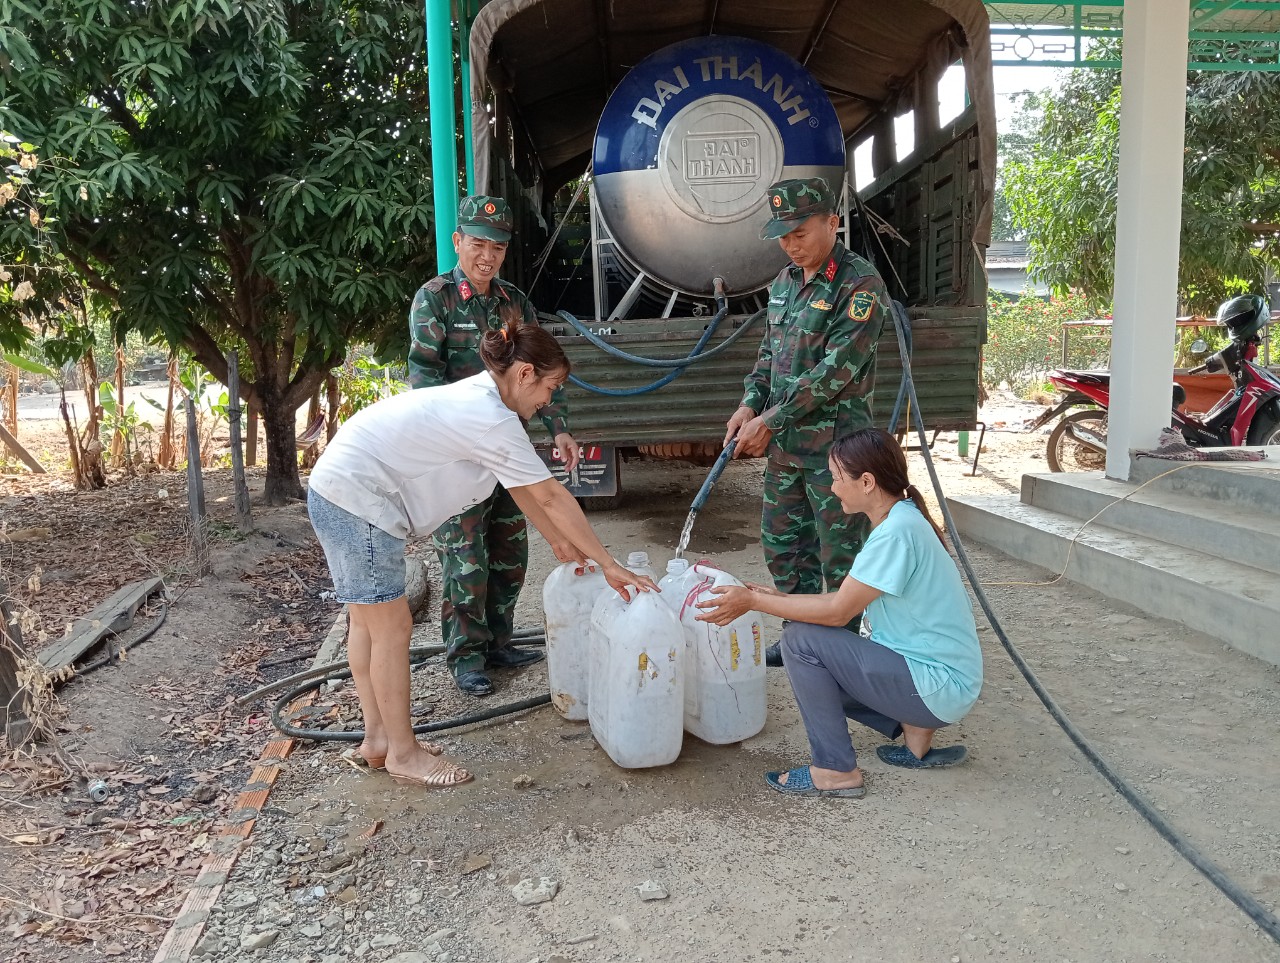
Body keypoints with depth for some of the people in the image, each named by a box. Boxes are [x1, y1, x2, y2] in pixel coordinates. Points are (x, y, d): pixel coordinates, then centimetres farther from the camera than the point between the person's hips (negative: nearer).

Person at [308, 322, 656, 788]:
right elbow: (551, 496, -19)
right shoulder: (492, 418, -21)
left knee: (368, 620, 17)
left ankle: (377, 737, 30)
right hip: (357, 500, -11)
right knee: (393, 627, -1)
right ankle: (403, 753, 14)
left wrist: (559, 541, 14)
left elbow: (520, 485, 14)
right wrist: (608, 565, -13)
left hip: (335, 491, 11)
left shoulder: (479, 397, 9)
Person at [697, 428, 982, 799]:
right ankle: (915, 729, 13)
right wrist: (778, 598, 6)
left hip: (939, 685, -10)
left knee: (801, 640, -15)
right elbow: (847, 601, 9)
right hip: (943, 676, 10)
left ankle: (835, 771, -5)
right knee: (818, 669, 17)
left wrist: (754, 601, -15)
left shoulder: (897, 531, -23)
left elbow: (838, 612, -21)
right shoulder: (900, 520, 7)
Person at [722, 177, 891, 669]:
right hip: (784, 443, 8)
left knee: (840, 553, 3)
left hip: (834, 444, -8)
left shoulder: (860, 285, -14)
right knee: (782, 542, 16)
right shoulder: (784, 282, 11)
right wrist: (750, 405, 0)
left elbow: (836, 369, -20)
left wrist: (770, 422, -19)